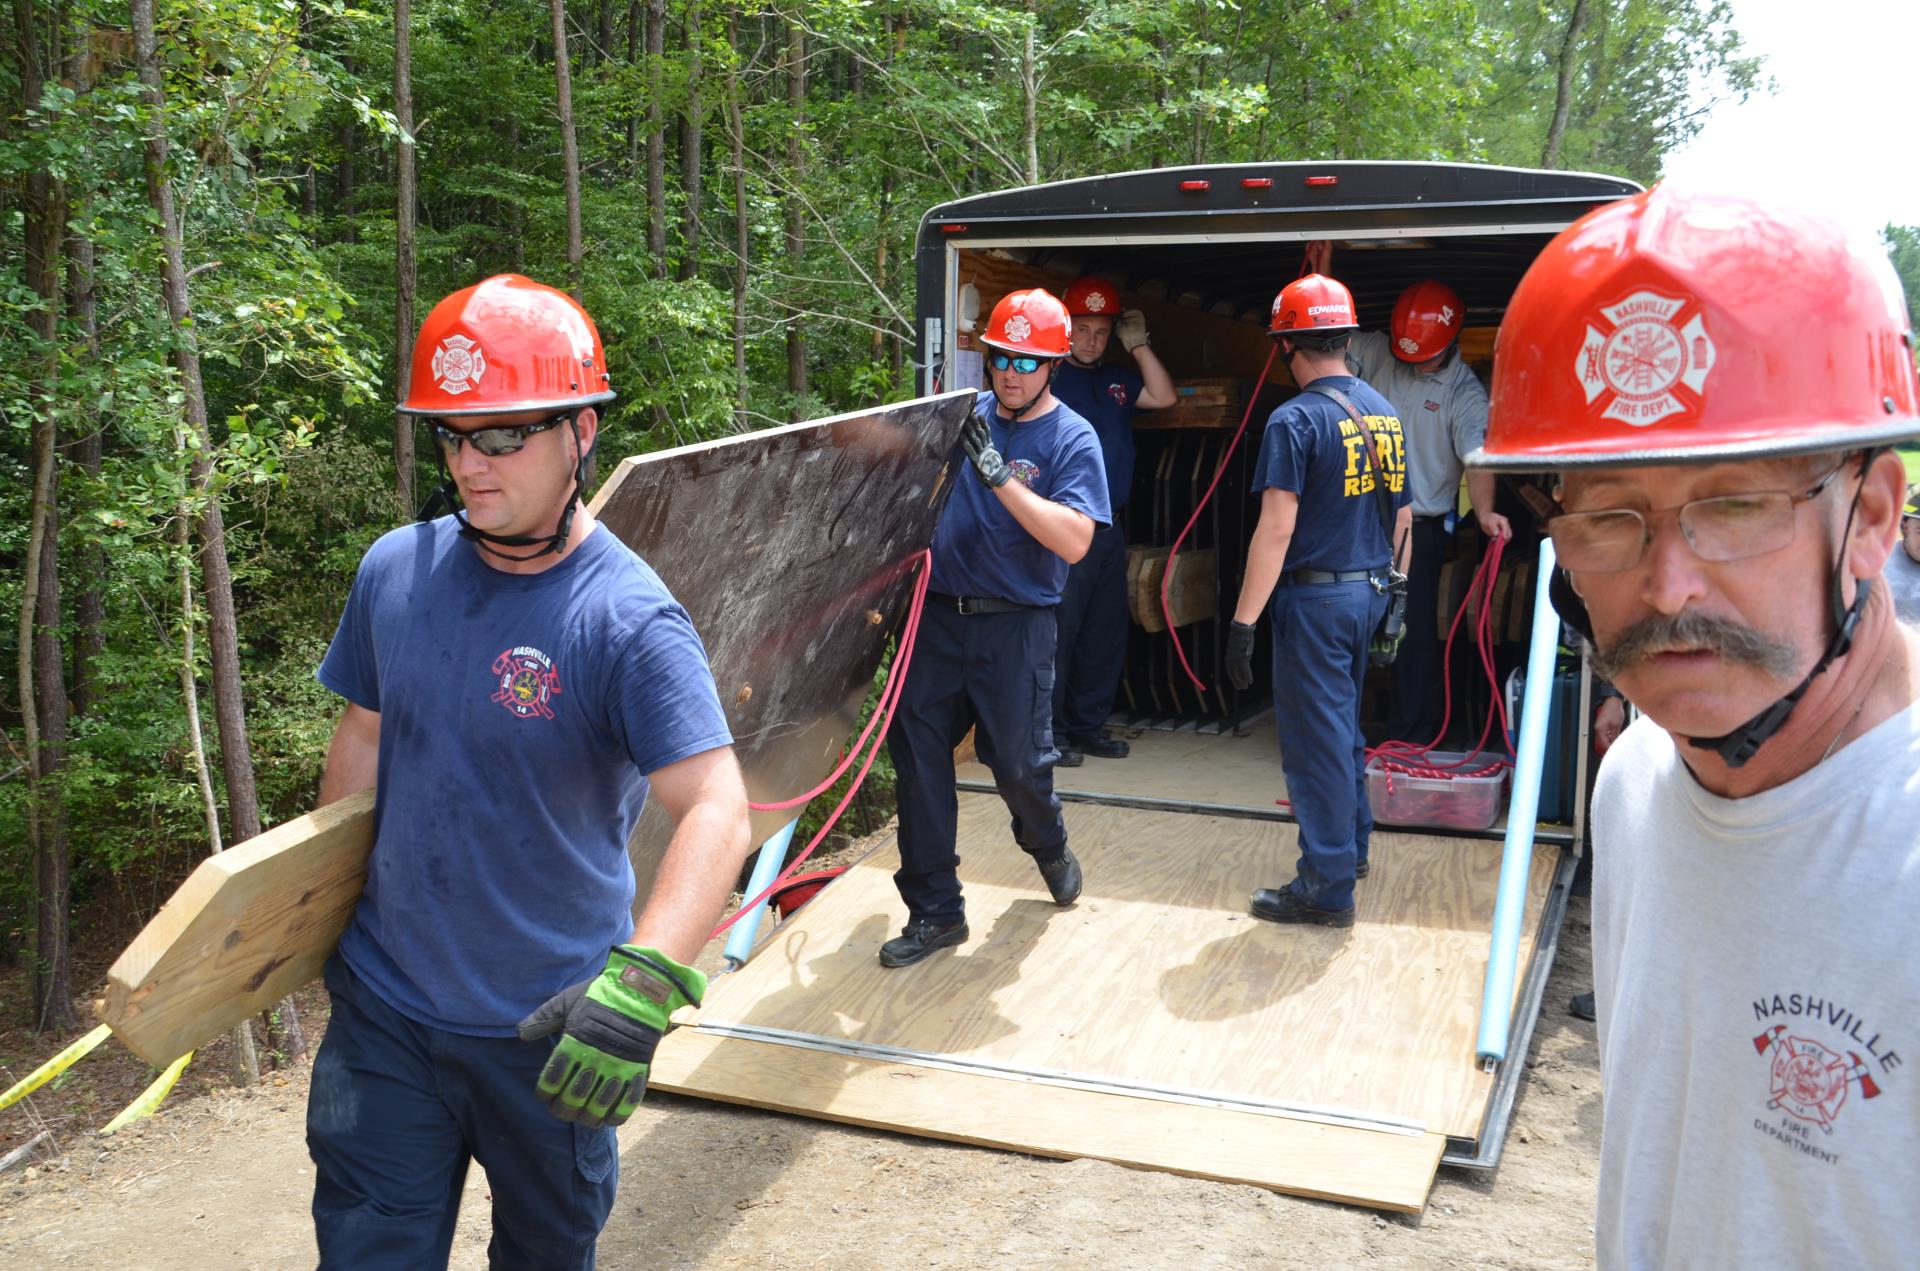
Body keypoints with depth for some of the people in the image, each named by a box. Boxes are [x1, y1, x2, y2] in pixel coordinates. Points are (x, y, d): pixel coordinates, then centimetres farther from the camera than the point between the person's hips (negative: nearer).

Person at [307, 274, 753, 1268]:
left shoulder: (627, 619, -21)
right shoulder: (394, 570, -4)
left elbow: (716, 812, -30)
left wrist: (645, 980, -44)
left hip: (551, 1034, -3)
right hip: (383, 1007, 4)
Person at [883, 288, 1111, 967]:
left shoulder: (1071, 438, -4)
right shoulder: (964, 414, 8)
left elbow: (1074, 540, -18)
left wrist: (997, 474, -24)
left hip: (1014, 628, -4)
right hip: (937, 614, 4)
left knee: (1018, 761, 4)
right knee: (916, 756, 1)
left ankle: (1047, 844, 40)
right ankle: (935, 911, 14)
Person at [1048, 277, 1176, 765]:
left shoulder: (1116, 380, 17)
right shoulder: (1049, 378, -5)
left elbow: (1164, 396, 8)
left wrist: (1138, 344, 3)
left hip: (1110, 530, 8)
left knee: (1105, 635, 12)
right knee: (1058, 633, -5)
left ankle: (1088, 726, 22)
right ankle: (1050, 733, 3)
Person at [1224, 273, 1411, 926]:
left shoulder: (1297, 420, -15)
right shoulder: (1383, 411, 7)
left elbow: (1276, 529, -21)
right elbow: (1402, 514, 13)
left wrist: (1243, 621, -19)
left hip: (1316, 597, -7)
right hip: (1370, 591, 8)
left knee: (1315, 737, 1)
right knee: (1342, 721, 23)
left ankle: (1328, 885, 7)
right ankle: (1352, 844, 36)